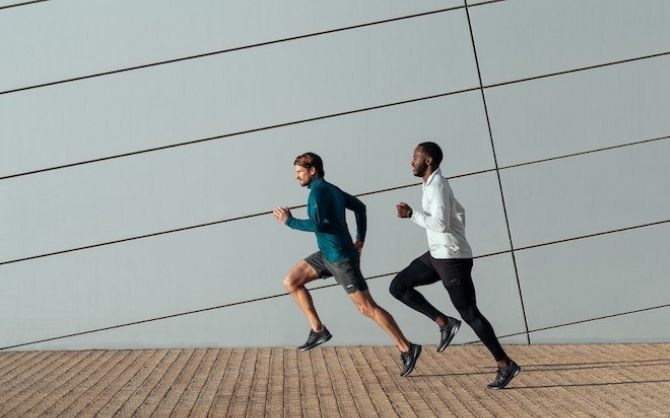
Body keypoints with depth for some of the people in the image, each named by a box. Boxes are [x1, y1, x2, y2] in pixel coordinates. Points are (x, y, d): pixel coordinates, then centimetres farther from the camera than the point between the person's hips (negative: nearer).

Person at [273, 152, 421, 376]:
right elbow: (359, 206, 25)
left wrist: (290, 221, -16)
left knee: (367, 308, -7)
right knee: (291, 282, 8)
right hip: (327, 254, 10)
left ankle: (407, 349, -4)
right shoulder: (332, 189, 13)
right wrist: (360, 238, 28)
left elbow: (317, 224, -29)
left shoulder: (318, 191, -16)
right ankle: (318, 330, 9)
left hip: (341, 257, -10)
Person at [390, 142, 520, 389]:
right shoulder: (432, 184, 14)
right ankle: (445, 323, 6)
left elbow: (441, 224, -28)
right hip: (438, 255, 10)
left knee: (469, 313, -6)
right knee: (398, 287, 6)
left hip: (452, 258, -10)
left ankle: (506, 365, 2)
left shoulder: (437, 186, -17)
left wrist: (411, 214, -21)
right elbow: (458, 212, 27)